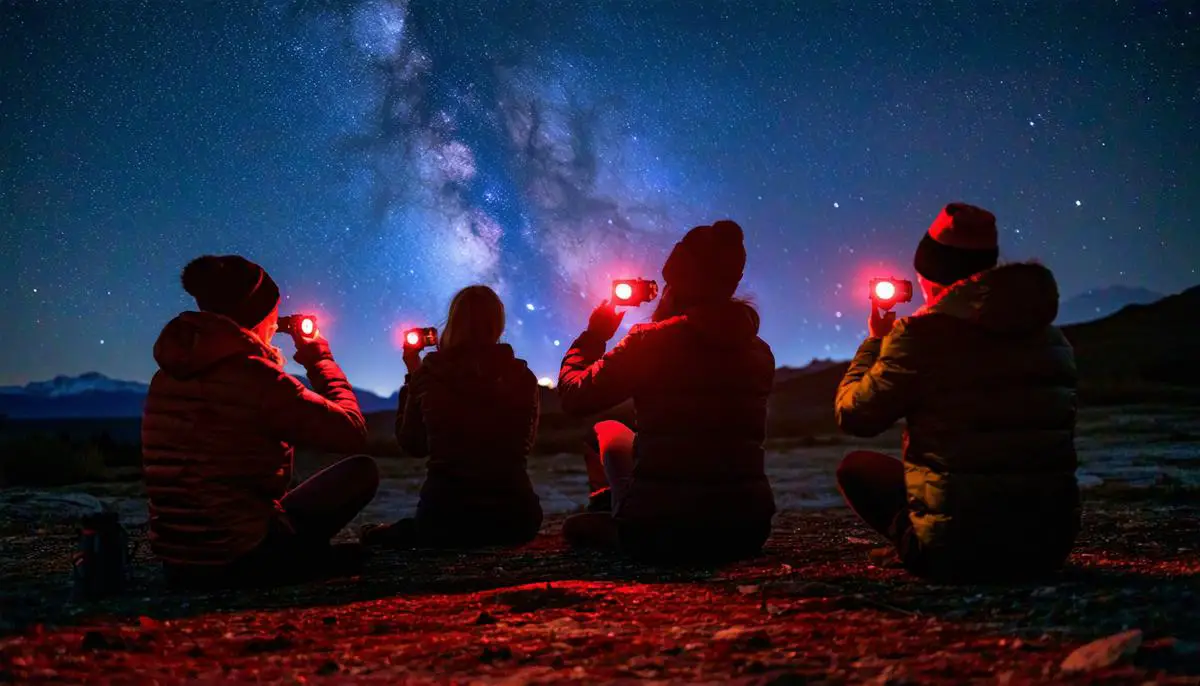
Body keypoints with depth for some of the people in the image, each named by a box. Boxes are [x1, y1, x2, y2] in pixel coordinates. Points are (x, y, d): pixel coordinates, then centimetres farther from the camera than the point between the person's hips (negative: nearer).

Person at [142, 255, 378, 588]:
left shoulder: (165, 375, 5)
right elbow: (353, 432, -11)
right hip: (239, 560, -8)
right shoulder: (255, 376, -17)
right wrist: (320, 359, 3)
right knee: (362, 471, 6)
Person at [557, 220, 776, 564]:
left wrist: (595, 334, 14)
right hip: (747, 531, 4)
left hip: (659, 532, -4)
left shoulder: (650, 341, -12)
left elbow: (573, 397, -4)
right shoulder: (761, 352, 5)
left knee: (607, 430, 24)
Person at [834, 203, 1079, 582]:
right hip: (1051, 544, 6)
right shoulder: (1052, 337, 7)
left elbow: (853, 415, -4)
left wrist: (875, 341, 13)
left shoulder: (920, 335, -12)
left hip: (958, 549, -5)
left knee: (855, 467, 16)